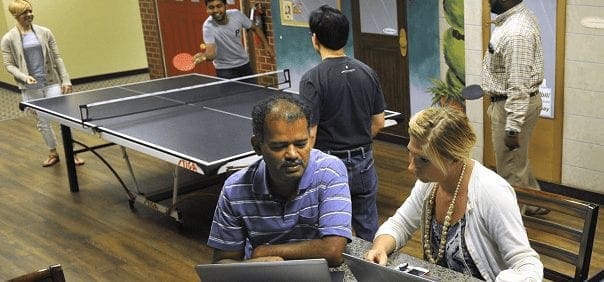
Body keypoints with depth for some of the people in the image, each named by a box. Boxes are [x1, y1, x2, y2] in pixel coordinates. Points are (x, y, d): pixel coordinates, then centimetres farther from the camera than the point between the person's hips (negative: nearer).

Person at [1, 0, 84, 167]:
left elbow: (57, 58, 4)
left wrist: (65, 79, -1)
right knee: (42, 122, 8)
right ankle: (53, 153, 25)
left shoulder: (45, 32, 2)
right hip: (30, 87, -1)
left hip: (52, 82, 1)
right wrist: (24, 77, -18)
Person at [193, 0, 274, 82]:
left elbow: (255, 28, 3)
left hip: (244, 64, 4)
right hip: (225, 69, -4)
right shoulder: (208, 26, -25)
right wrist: (204, 56, -58)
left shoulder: (237, 14, -15)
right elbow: (211, 52, -37)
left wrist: (266, 45, -3)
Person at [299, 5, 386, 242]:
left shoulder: (312, 79, -16)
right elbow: (378, 122, 6)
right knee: (368, 232, 16)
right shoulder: (367, 72, 0)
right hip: (364, 163, 5)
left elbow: (309, 134, -17)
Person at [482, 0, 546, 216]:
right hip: (509, 101, 10)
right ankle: (535, 203, 39)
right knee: (517, 161, 24)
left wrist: (513, 128, -26)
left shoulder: (517, 32, -28)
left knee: (510, 168, 6)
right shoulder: (516, 18, 5)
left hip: (513, 105, -10)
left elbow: (519, 85, -28)